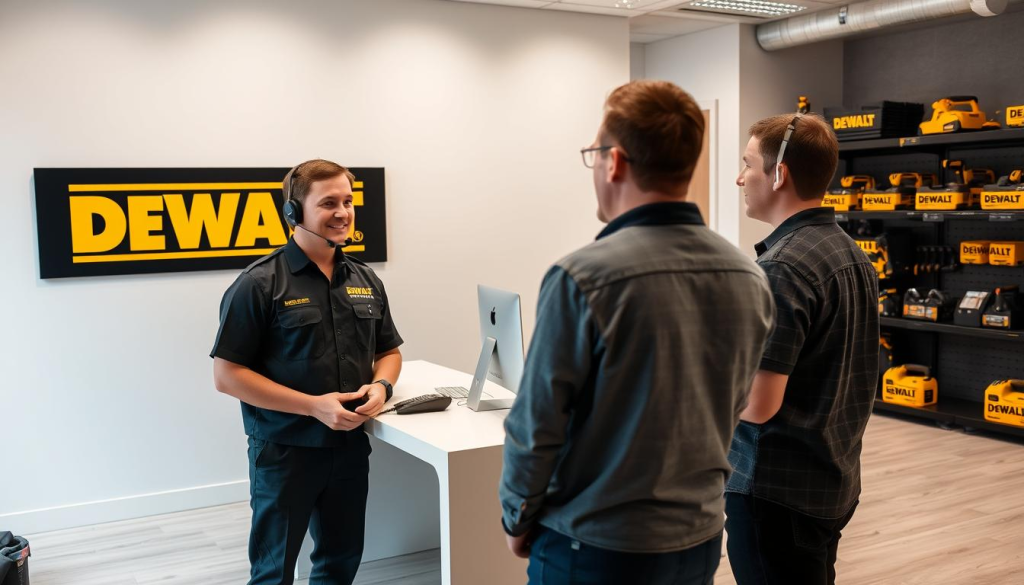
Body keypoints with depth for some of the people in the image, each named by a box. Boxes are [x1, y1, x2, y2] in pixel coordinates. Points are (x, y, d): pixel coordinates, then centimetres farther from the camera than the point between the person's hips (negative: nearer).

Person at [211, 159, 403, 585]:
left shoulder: (366, 281, 6)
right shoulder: (260, 283, -12)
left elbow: (389, 351, 16)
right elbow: (227, 374, -14)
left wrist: (381, 386, -7)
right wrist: (313, 406, -21)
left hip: (350, 447, 5)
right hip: (284, 452, -5)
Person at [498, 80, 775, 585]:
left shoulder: (582, 279, -22)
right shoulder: (749, 278, -3)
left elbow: (536, 426, -16)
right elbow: (730, 408, 7)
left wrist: (517, 520, 0)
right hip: (700, 541, 5)